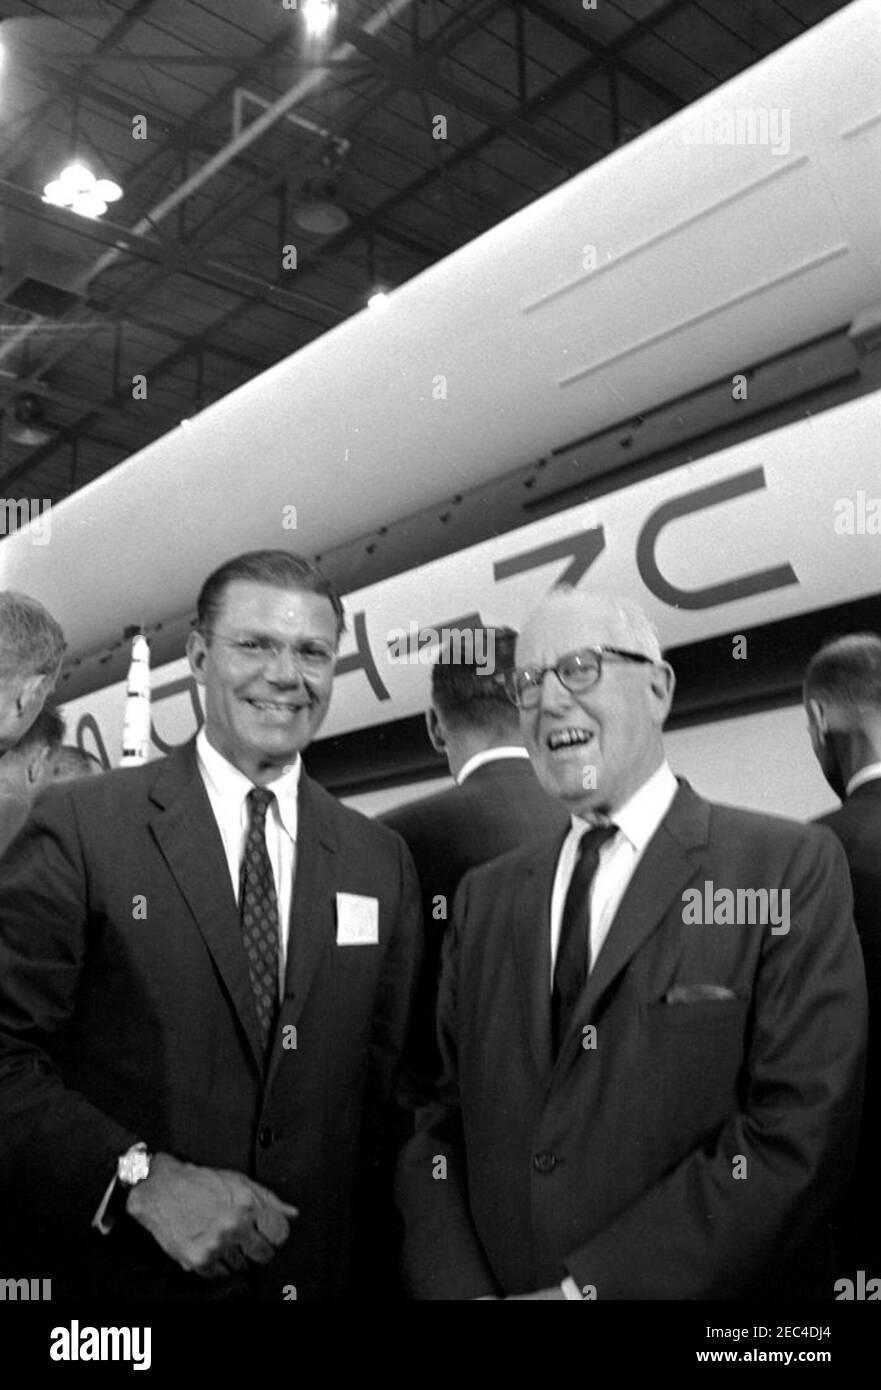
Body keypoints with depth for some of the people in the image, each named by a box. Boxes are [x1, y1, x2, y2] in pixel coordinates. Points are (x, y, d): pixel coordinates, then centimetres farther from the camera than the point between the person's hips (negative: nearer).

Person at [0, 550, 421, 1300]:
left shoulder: (382, 861, 1)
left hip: (326, 1273, 4)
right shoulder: (82, 825, -10)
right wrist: (141, 1178, -21)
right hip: (125, 1273, -3)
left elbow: (390, 1088, 5)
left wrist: (371, 1263, -2)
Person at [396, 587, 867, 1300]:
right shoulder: (487, 895, 4)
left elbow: (799, 1135, -18)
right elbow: (441, 1120, 3)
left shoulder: (790, 866, -11)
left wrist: (584, 1288, -19)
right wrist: (456, 1286, -13)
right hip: (492, 1282, 4)